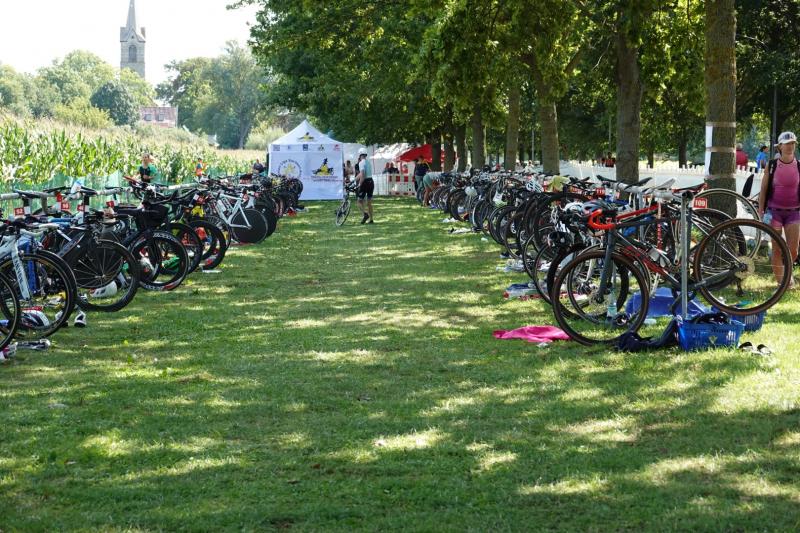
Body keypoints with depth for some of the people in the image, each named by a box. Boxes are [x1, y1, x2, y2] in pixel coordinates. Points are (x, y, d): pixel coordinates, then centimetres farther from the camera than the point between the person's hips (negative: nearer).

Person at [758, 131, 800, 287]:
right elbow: (763, 190, 2)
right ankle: (779, 280, 11)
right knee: (777, 249, 1)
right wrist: (760, 212, -3)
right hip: (774, 211, -1)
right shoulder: (771, 166, -1)